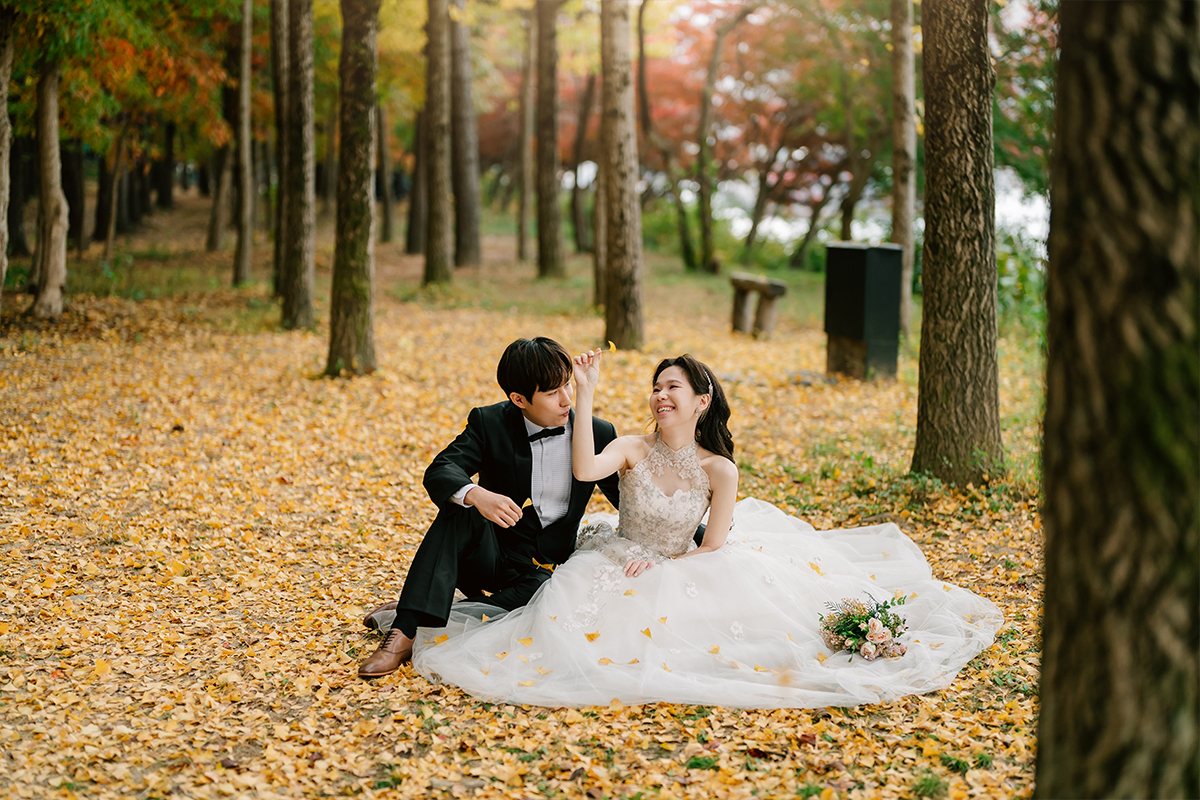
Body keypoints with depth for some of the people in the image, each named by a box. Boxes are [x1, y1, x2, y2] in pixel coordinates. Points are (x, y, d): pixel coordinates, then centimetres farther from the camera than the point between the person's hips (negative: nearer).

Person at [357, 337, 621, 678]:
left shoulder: (598, 434, -4)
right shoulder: (490, 423, -7)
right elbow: (439, 472, -21)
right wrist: (476, 495, -43)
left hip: (540, 571, 0)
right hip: (487, 557, 0)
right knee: (459, 509, -31)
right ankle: (405, 630, -39)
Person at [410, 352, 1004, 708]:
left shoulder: (719, 470, -13)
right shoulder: (632, 450, -14)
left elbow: (713, 548, -8)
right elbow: (584, 470, -37)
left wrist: (661, 567, -19)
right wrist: (586, 394, -36)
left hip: (685, 574, 1)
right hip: (617, 566, -1)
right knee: (575, 602, -29)